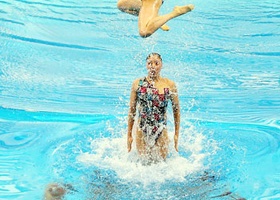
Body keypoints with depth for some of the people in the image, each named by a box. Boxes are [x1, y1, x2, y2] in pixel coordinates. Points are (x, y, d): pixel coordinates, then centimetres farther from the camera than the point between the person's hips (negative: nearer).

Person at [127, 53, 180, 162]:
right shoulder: (137, 84, -4)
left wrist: (176, 134, 4)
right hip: (142, 131, 1)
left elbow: (176, 110, 3)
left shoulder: (170, 85, -7)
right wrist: (129, 135, 4)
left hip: (161, 131, 0)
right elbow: (132, 110, 3)